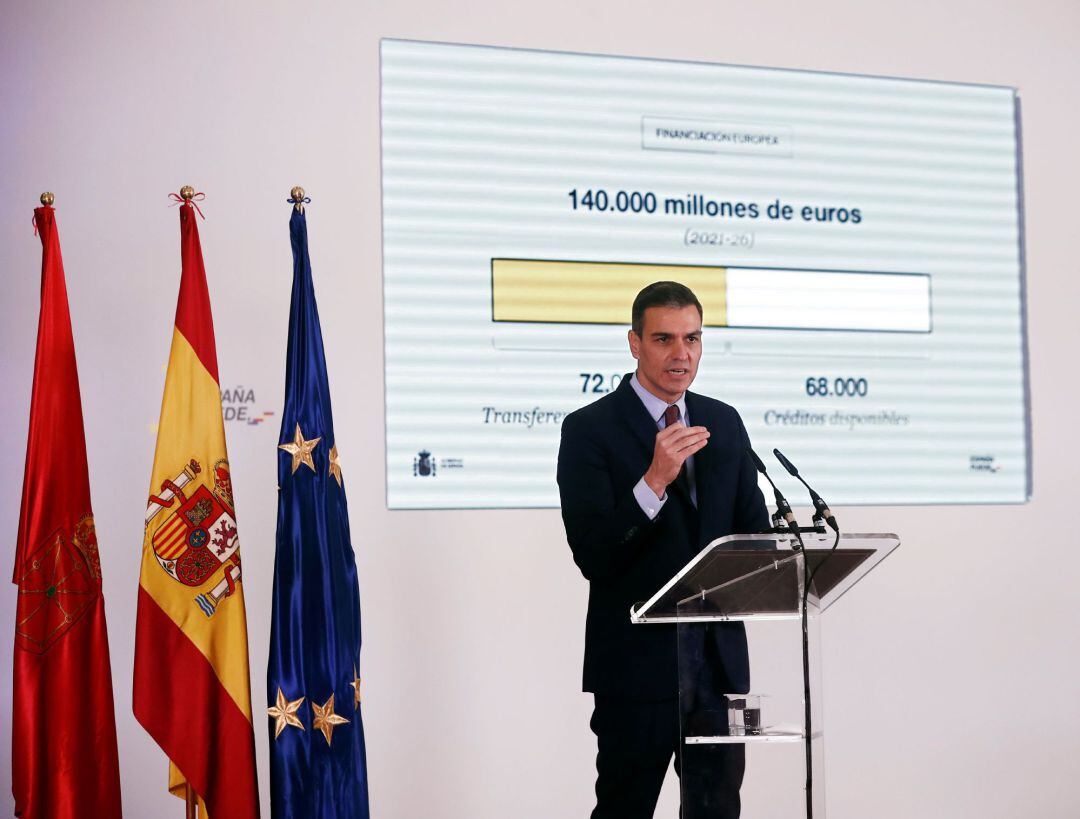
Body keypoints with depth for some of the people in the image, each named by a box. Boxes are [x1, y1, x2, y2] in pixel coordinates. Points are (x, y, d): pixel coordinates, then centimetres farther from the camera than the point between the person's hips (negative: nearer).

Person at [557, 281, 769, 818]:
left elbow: (753, 529, 15)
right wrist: (655, 480, -28)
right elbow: (592, 556, -16)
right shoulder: (589, 429, -8)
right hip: (638, 660, -5)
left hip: (719, 656, 5)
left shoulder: (724, 422, 9)